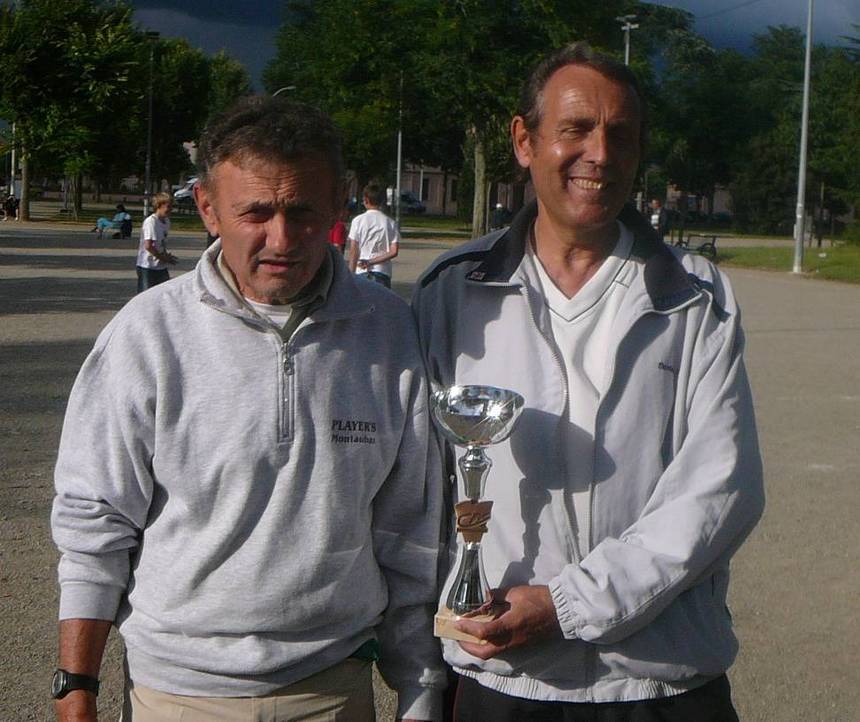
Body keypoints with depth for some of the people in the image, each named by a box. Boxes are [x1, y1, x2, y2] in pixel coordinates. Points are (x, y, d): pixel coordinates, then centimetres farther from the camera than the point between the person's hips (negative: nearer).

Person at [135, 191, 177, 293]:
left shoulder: (166, 221, 9)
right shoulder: (151, 222, -17)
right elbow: (148, 246, -24)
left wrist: (167, 255, 3)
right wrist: (164, 258, -15)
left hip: (161, 268, 8)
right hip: (147, 267, -8)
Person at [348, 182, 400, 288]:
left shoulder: (358, 220, -3)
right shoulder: (391, 223, 2)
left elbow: (353, 251, -5)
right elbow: (393, 252, -7)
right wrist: (372, 262, -6)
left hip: (361, 272, -1)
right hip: (383, 272, 1)